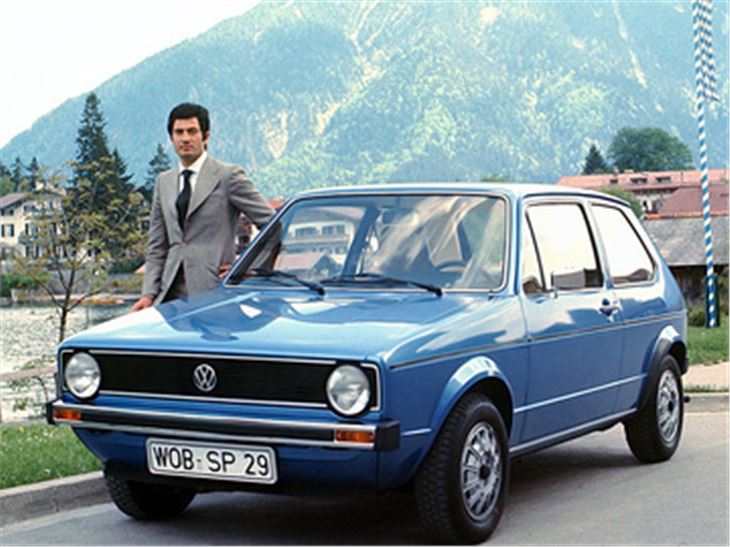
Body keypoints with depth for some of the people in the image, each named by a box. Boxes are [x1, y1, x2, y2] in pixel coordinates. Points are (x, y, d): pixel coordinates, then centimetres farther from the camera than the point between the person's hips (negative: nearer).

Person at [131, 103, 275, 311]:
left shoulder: (228, 176, 0)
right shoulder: (163, 181, 17)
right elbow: (157, 247, 17)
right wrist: (149, 294, 6)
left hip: (212, 293, -5)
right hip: (171, 295, 5)